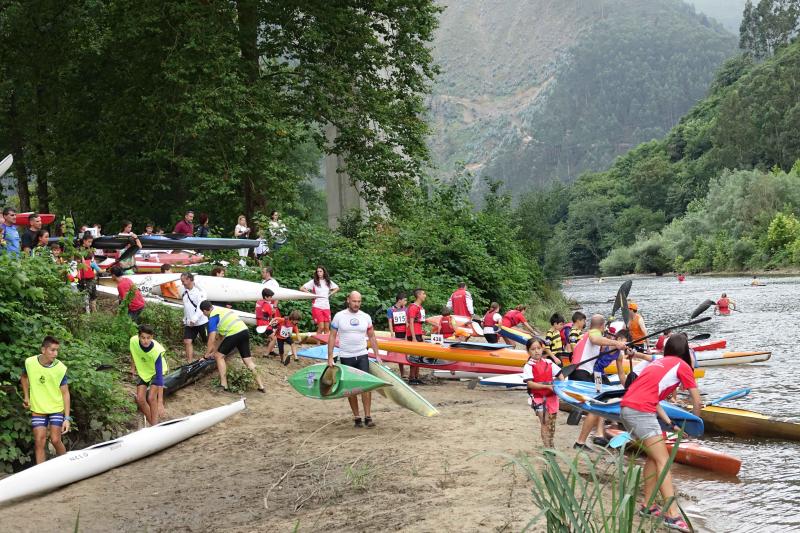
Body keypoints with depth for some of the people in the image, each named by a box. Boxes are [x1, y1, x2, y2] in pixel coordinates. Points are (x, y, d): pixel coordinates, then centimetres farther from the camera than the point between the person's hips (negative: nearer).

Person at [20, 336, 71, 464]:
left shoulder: (60, 369, -18)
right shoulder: (30, 363, -12)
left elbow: (65, 393, -14)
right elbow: (24, 377, 13)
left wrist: (67, 418, -18)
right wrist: (26, 397, 7)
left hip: (57, 409, -2)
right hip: (37, 409, 2)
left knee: (55, 440, -5)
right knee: (39, 442, -1)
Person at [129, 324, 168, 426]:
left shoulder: (156, 351, -39)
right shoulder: (133, 341, -29)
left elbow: (159, 377, -40)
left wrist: (160, 403, -42)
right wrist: (133, 368, 10)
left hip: (156, 371, -4)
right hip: (143, 371, 4)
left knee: (151, 398, -19)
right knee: (140, 399, -5)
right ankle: (152, 424, 12)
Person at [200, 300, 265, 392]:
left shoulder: (213, 317, -2)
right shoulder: (221, 310, 25)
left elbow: (212, 339, -5)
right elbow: (219, 334, 30)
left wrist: (206, 355, 4)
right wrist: (215, 350, 34)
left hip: (234, 333, -8)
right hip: (245, 330, 8)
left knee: (219, 356, 6)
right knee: (248, 360, 12)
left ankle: (224, 385, 1)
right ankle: (261, 386, 10)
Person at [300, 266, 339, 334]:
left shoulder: (328, 282, 10)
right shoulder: (313, 282, -1)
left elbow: (337, 288, 26)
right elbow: (301, 288, -4)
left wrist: (330, 294, 12)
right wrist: (311, 294, -8)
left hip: (326, 307, 4)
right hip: (317, 307, -4)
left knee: (327, 328, 3)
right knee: (321, 327, -12)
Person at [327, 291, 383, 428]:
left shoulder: (366, 317, 5)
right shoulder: (339, 316, -2)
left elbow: (372, 337, 13)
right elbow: (332, 337, 1)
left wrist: (377, 355, 7)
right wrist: (330, 357, -4)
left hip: (362, 356, 1)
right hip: (346, 357, -1)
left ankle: (368, 417, -7)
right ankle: (356, 417, 13)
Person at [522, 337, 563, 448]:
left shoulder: (549, 363, 6)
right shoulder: (528, 366, -8)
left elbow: (559, 375, 14)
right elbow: (530, 384, -17)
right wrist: (547, 386, -23)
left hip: (551, 396, 4)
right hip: (538, 397, -4)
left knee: (552, 423, 11)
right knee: (545, 422, -10)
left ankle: (551, 445, 27)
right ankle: (547, 448, -7)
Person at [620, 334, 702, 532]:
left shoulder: (658, 363, 27)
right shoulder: (682, 366, 6)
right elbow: (697, 402, 6)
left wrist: (671, 424, 21)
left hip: (626, 407, 8)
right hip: (641, 411, -8)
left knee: (654, 456, 19)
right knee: (663, 460, -9)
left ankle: (647, 505, 20)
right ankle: (673, 514, -16)